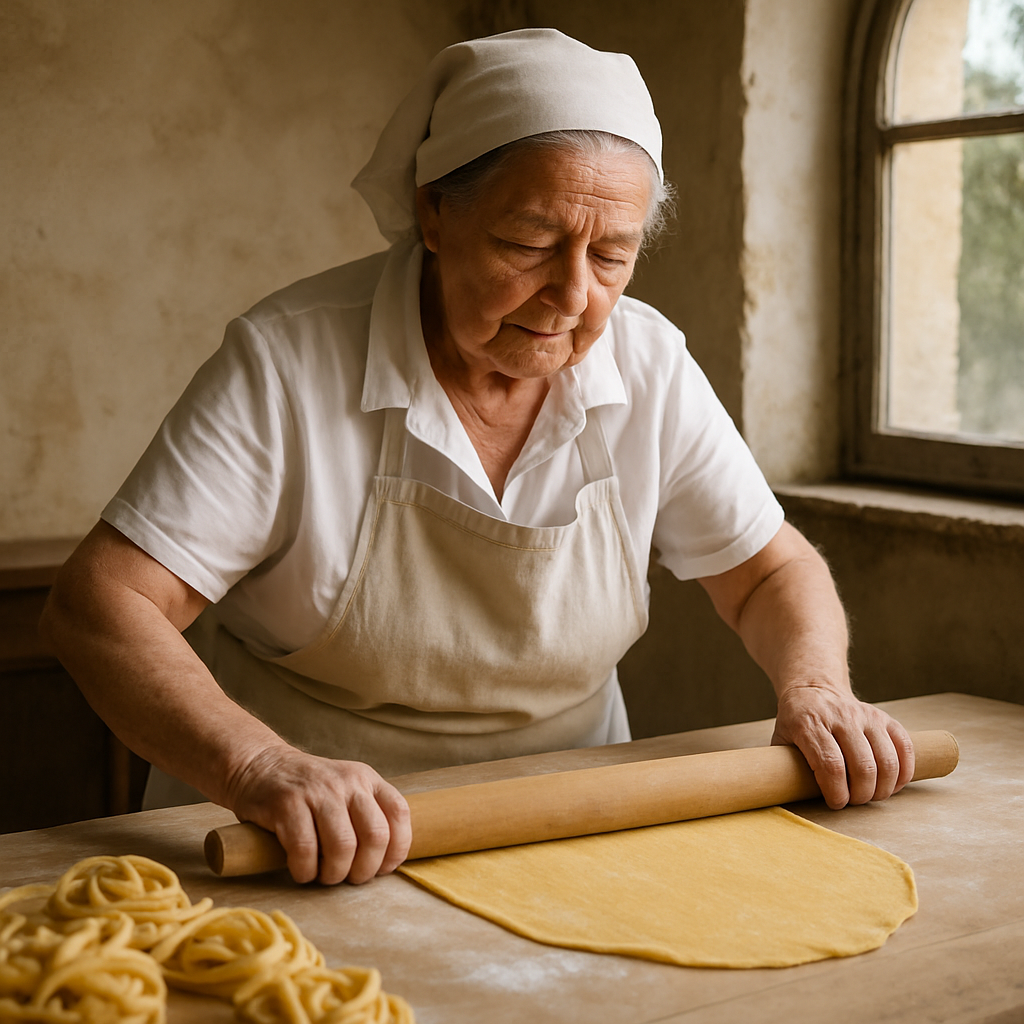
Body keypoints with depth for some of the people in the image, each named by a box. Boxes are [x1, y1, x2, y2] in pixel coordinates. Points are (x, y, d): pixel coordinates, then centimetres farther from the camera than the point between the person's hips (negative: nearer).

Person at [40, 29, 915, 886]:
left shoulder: (648, 367, -6)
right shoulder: (285, 362, -17)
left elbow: (774, 571, 6)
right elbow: (98, 603, -21)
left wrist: (815, 689, -14)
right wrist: (258, 767, -37)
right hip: (308, 858, 0)